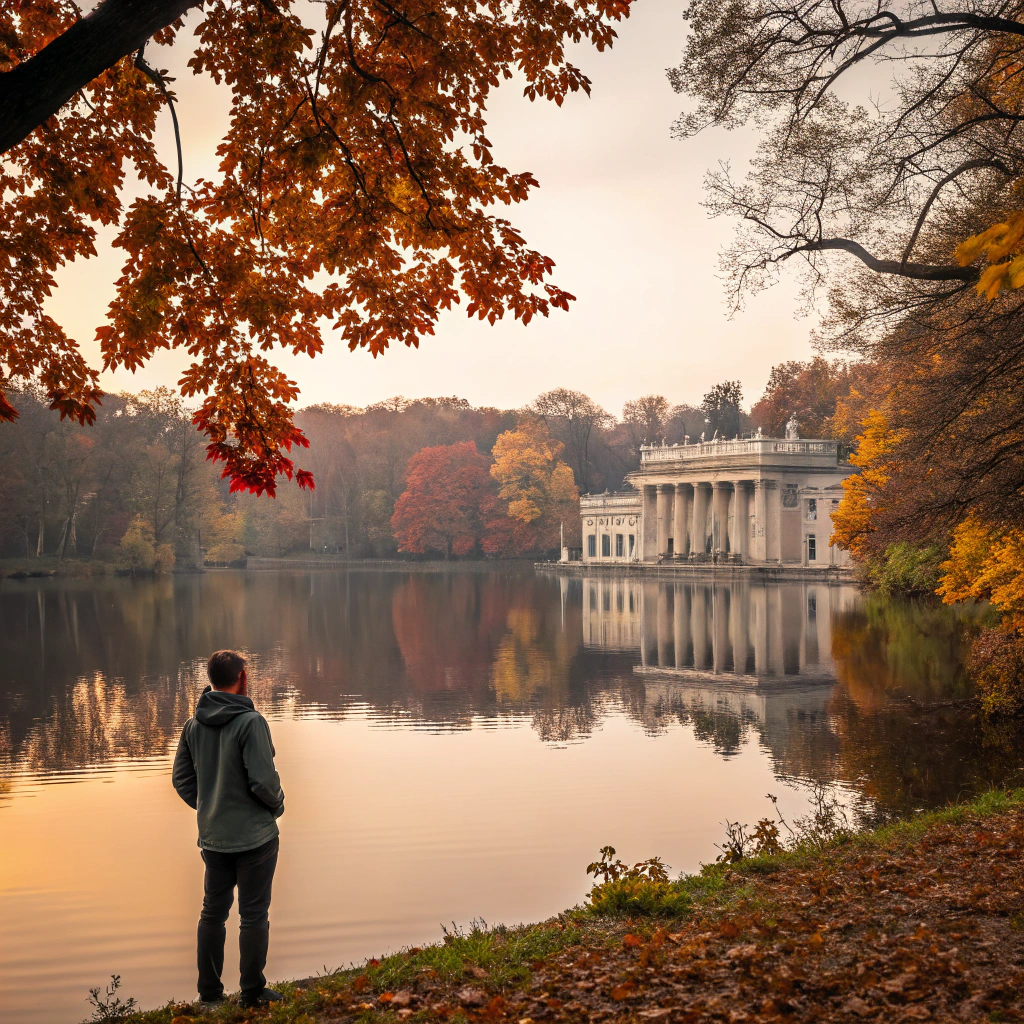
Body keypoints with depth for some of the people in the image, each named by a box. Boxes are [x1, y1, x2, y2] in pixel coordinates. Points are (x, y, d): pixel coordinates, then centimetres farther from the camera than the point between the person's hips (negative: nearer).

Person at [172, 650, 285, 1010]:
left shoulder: (193, 725, 2)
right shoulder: (251, 722, -19)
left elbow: (182, 778, 9)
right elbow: (263, 780, -21)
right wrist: (278, 804, -2)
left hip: (213, 838, 6)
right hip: (254, 835, -6)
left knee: (213, 912, 16)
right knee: (254, 914, 6)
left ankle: (209, 993, 24)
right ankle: (252, 993, 14)